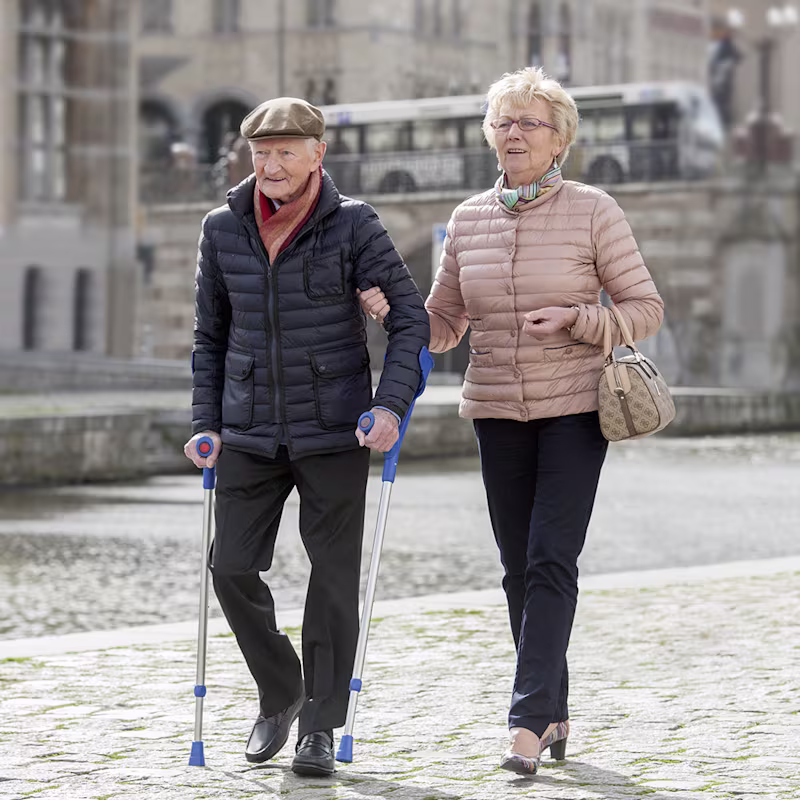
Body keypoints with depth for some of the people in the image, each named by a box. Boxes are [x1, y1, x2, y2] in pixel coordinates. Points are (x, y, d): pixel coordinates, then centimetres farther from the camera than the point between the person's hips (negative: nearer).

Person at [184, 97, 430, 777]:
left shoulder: (354, 226, -6)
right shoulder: (224, 230, 3)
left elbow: (411, 319, -5)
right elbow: (210, 335, 13)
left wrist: (391, 405, -17)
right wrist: (206, 423, 6)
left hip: (334, 434, -3)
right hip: (250, 434, 3)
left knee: (334, 575, 1)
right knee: (233, 568, 0)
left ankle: (321, 727, 13)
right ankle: (280, 694, 23)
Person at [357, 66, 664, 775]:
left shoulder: (593, 211, -4)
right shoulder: (468, 220, 7)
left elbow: (646, 309, -2)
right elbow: (444, 325, 13)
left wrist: (573, 319, -17)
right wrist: (394, 312, -7)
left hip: (574, 409, -4)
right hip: (498, 412, 4)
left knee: (551, 562, -12)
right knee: (520, 569, 7)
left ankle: (528, 722, -14)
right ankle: (555, 713, 20)